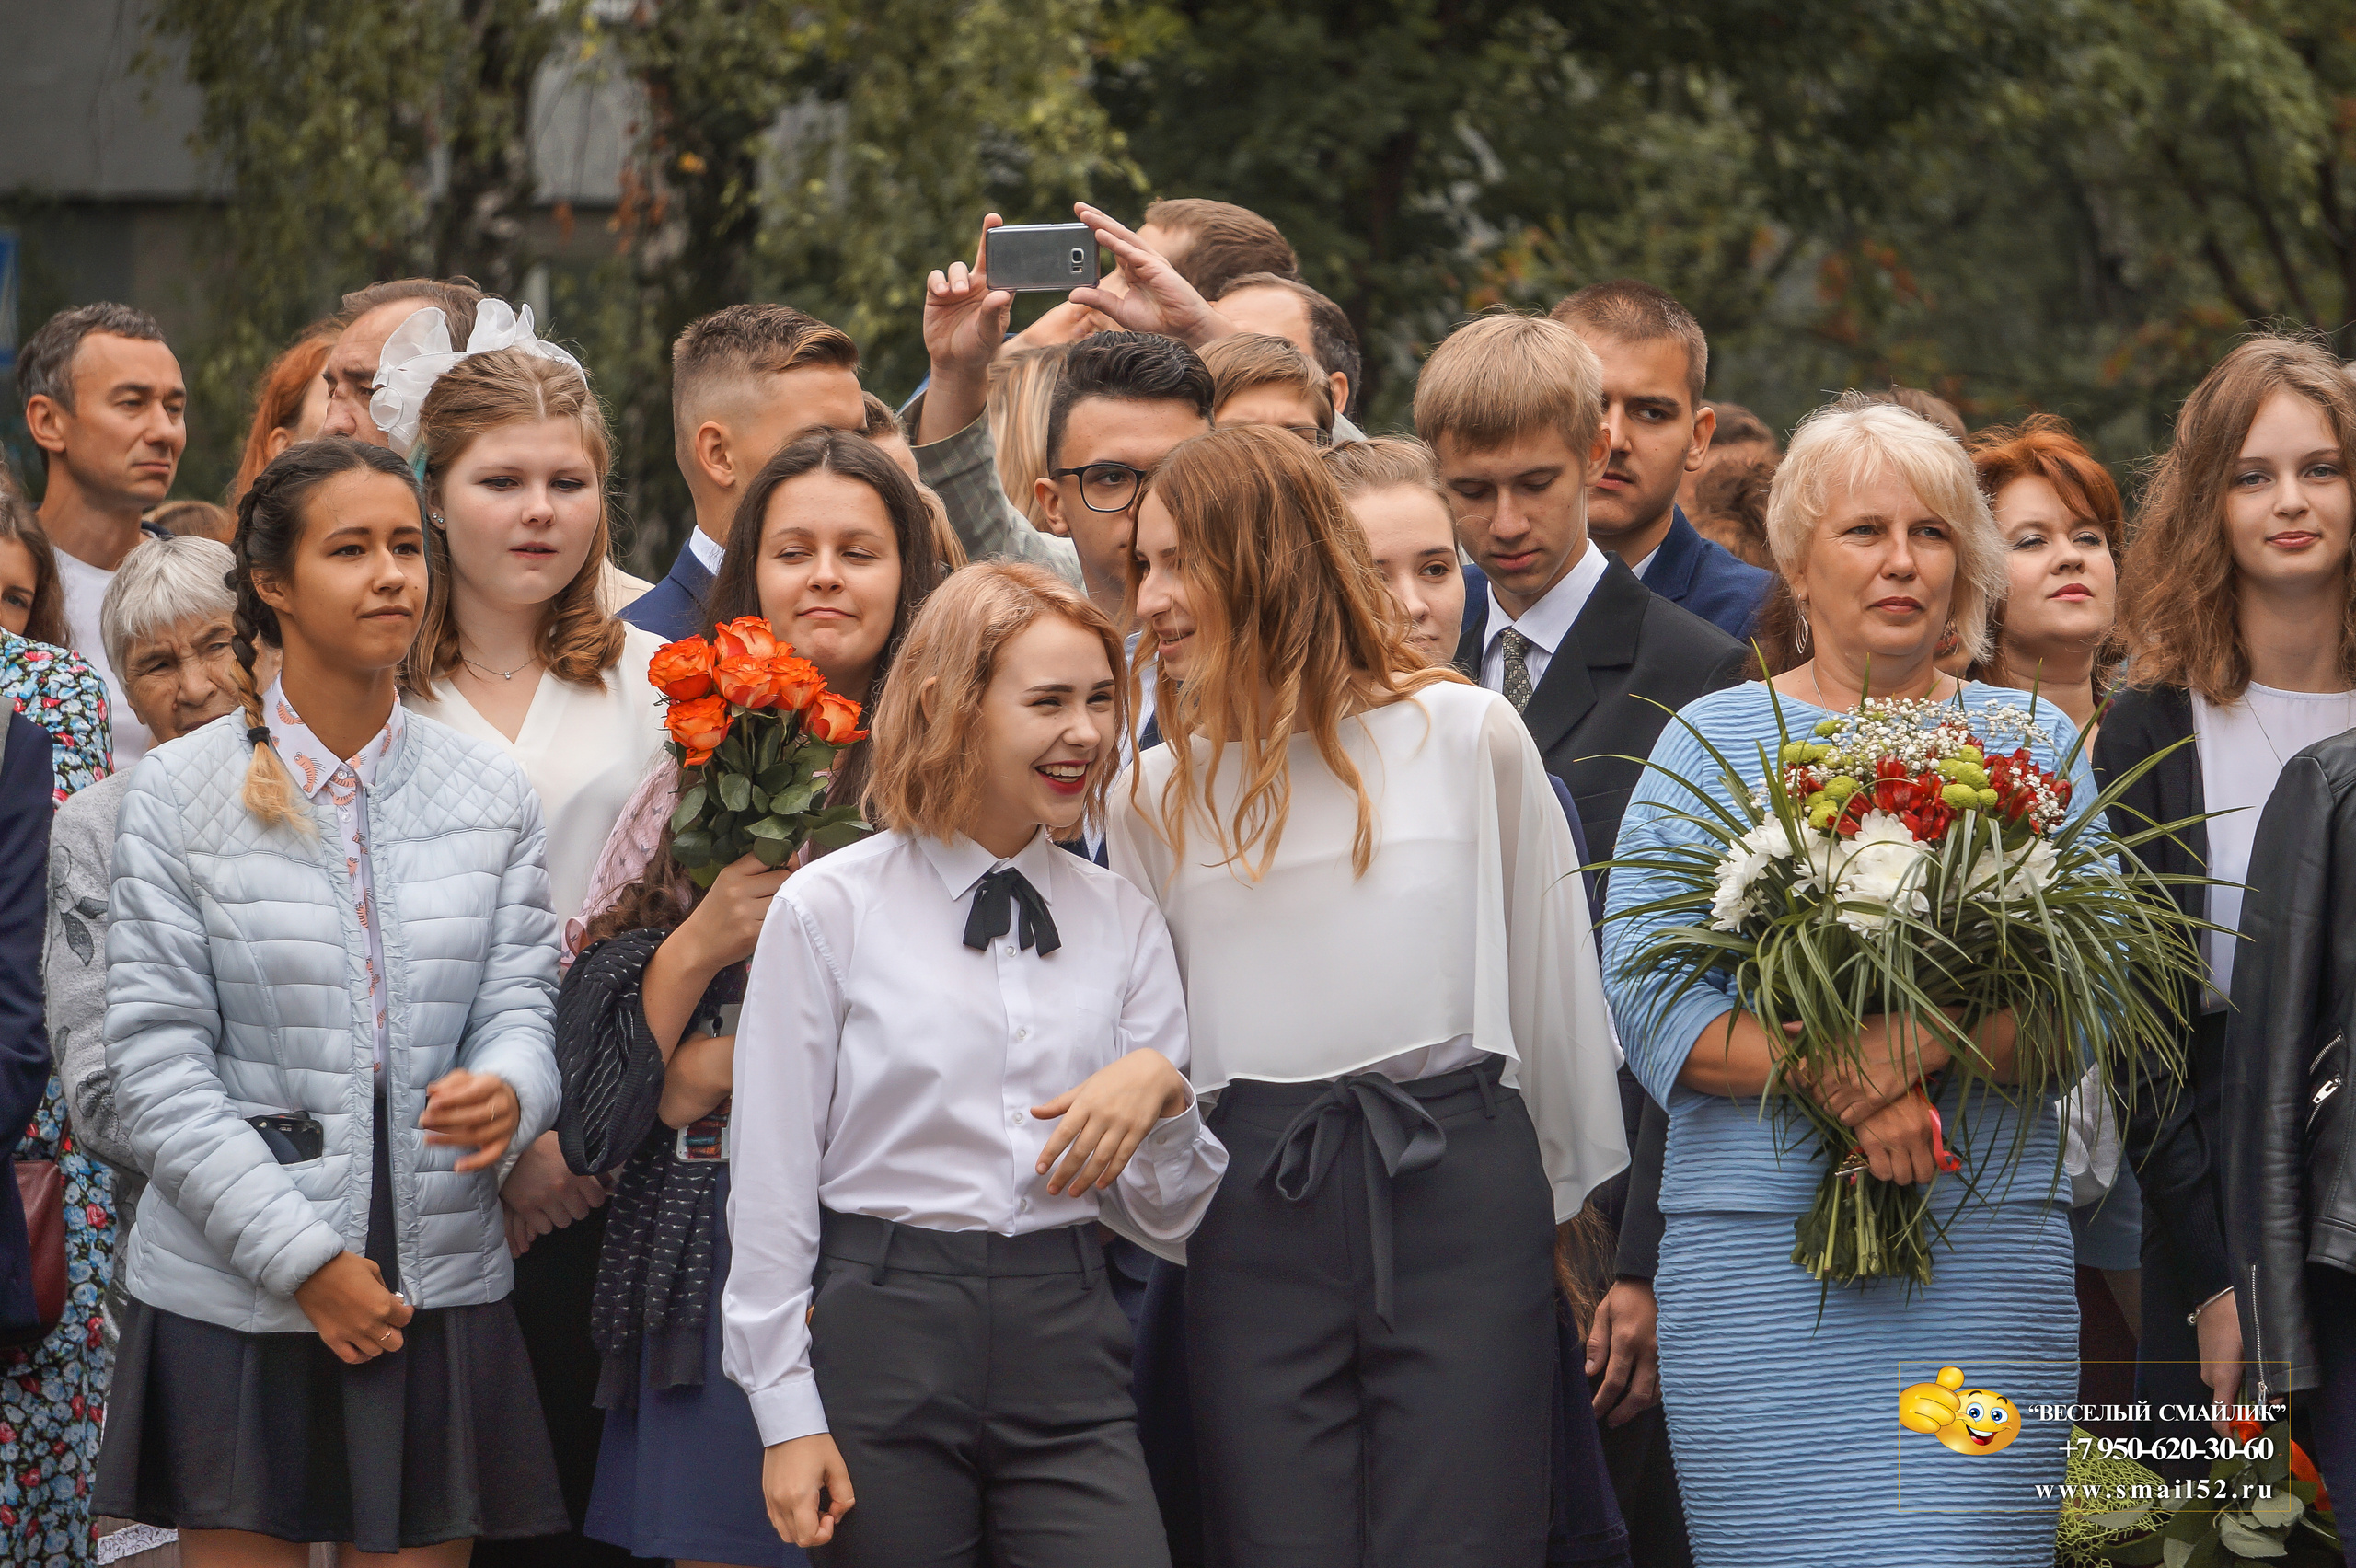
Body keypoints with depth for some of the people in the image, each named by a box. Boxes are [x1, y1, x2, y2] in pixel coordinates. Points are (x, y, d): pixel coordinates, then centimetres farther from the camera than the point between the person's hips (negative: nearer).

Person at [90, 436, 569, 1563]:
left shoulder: (492, 796, 9)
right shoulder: (178, 792, -2)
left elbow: (522, 1003, 4)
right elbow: (156, 1064, -6)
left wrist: (507, 1094, -21)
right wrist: (305, 1260, -12)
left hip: (439, 1290, 3)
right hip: (233, 1295, -2)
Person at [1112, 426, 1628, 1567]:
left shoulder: (1470, 737, 3)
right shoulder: (1157, 794, 10)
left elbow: (1554, 979, 9)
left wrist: (1583, 1215, 13)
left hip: (1458, 1185, -2)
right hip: (1254, 1215, 2)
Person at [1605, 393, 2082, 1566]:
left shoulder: (2032, 748, 13)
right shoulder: (1710, 743, 9)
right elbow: (1647, 1004, -1)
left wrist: (1922, 1041, -17)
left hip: (1989, 1246, 1)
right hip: (1757, 1249, -1)